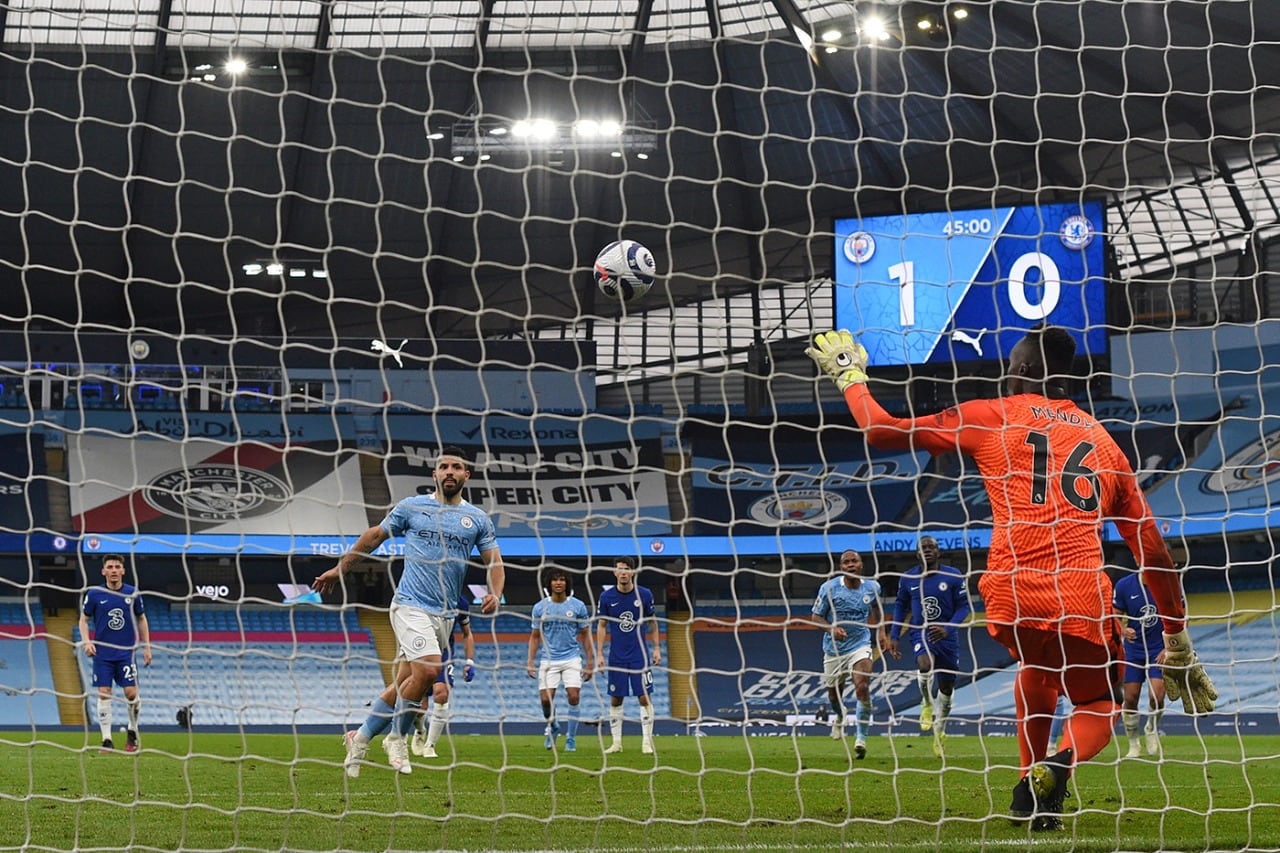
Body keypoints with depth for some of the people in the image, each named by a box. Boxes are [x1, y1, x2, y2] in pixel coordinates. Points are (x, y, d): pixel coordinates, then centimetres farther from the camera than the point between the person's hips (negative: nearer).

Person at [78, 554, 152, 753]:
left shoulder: (133, 594, 1)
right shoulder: (94, 594, -2)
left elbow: (141, 619, 12)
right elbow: (84, 619, 7)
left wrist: (147, 647, 8)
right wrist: (87, 642, -9)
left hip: (126, 652, 0)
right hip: (102, 653, 0)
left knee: (131, 693, -6)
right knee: (104, 694, -4)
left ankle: (132, 732, 18)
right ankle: (106, 740, 1)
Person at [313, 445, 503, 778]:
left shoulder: (477, 519, 9)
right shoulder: (412, 507, 3)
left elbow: (494, 562, 11)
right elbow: (374, 536, 15)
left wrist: (495, 594, -9)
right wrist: (340, 568, 19)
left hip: (445, 614, 4)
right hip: (410, 605, -4)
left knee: (402, 687, 3)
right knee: (427, 669, -23)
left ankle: (360, 738, 20)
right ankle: (398, 736, -4)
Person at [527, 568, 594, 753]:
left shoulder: (578, 606, 1)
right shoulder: (540, 607, 2)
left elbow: (585, 635, 6)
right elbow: (535, 636, 9)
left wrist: (590, 661, 2)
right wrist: (531, 661, 0)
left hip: (572, 659, -1)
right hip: (549, 660, 1)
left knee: (574, 697, -12)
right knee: (546, 699, -8)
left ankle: (571, 738, 1)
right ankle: (552, 727, 22)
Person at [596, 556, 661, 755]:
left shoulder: (644, 595, -2)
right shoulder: (606, 597, -2)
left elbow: (652, 622, 9)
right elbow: (602, 625, 5)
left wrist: (657, 648, 4)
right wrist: (599, 653, 0)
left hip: (640, 656, -1)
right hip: (616, 657, 1)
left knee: (644, 697, -5)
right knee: (615, 700, 3)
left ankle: (647, 742, 0)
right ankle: (616, 742, 11)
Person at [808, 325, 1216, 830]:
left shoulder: (991, 418, 11)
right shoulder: (1102, 441, 20)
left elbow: (882, 430, 14)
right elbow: (1152, 550, 18)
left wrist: (850, 376, 34)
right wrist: (1178, 639, 24)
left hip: (1012, 598, 0)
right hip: (1083, 603, 0)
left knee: (1035, 666, 33)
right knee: (1099, 710, 20)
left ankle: (1030, 785, 24)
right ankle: (1058, 765, -14)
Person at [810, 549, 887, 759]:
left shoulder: (872, 587, -3)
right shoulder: (829, 588, -12)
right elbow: (815, 616, -6)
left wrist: (881, 633, 14)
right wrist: (832, 628, -25)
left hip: (860, 645, 0)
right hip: (834, 648, 0)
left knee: (863, 688, -20)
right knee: (834, 691, 14)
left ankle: (861, 738, -16)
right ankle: (838, 717, 51)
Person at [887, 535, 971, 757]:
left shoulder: (953, 576, -5)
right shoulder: (908, 578, 1)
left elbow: (963, 606, -3)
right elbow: (901, 605, 15)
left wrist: (947, 629, -19)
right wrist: (894, 636, 9)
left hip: (946, 636, 1)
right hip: (920, 632, -1)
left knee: (946, 686, 7)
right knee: (925, 664, -33)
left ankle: (939, 730, 30)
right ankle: (927, 705, -5)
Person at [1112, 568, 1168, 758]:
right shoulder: (1124, 585, -8)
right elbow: (1116, 615, 4)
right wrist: (1123, 629, -19)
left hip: (1159, 651, -1)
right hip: (1133, 649, 1)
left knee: (1156, 696, -14)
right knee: (1130, 698, -2)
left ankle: (1152, 731, 17)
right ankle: (1133, 744, 17)